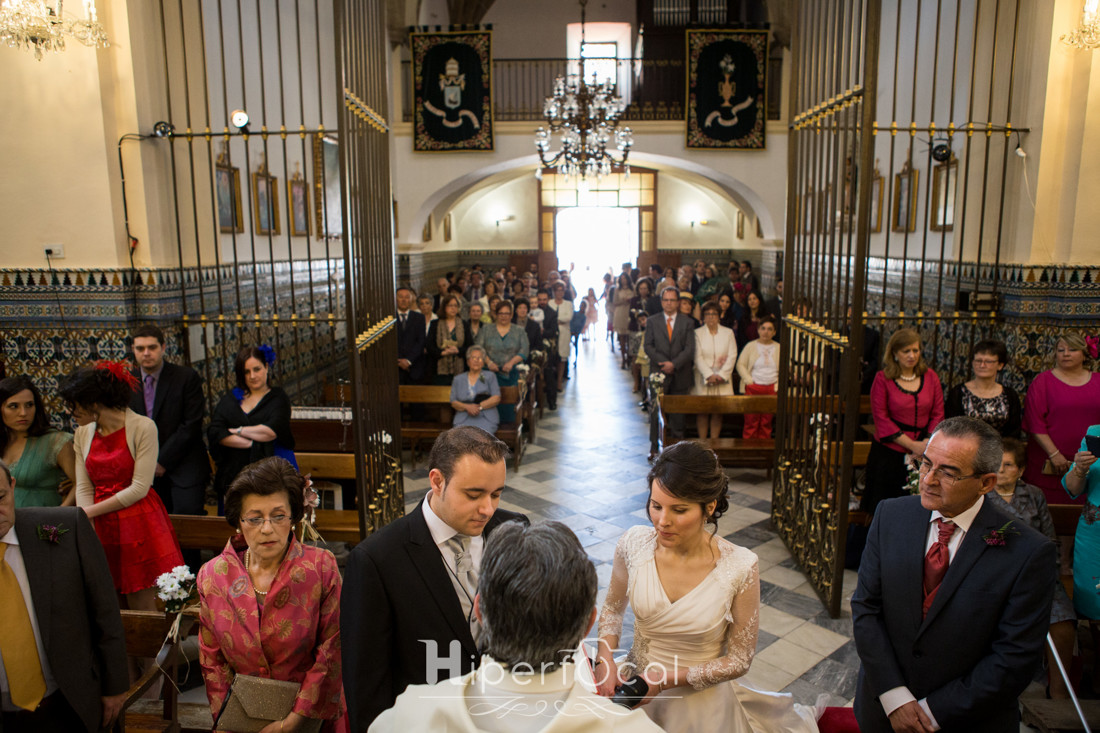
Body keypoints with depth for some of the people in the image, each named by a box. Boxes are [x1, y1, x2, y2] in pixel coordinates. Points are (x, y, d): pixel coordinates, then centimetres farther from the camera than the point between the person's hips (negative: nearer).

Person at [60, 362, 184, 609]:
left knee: (142, 610, 0)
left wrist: (91, 511, -8)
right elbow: (84, 487, 5)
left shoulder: (142, 427, -8)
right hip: (102, 530, 5)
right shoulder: (83, 434, 9)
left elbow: (139, 488, -11)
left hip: (138, 526, -5)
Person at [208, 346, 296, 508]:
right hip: (232, 475, 3)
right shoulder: (229, 400, 14)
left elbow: (272, 431, -10)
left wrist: (238, 431, -2)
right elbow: (214, 432, 0)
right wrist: (252, 443, -9)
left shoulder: (278, 398, 5)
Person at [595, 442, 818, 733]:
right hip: (637, 690, 3)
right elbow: (613, 608, 3)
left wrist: (666, 678, -21)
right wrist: (605, 659, -14)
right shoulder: (634, 544, -16)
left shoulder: (740, 568, -23)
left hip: (702, 704, -3)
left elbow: (739, 660, -13)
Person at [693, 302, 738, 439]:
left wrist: (721, 375, -9)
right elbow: (698, 357, -5)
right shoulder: (697, 333, 2)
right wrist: (709, 375, -14)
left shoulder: (728, 333, 8)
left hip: (722, 379, 1)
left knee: (718, 412, 1)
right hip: (703, 379, -1)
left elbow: (732, 356, 2)